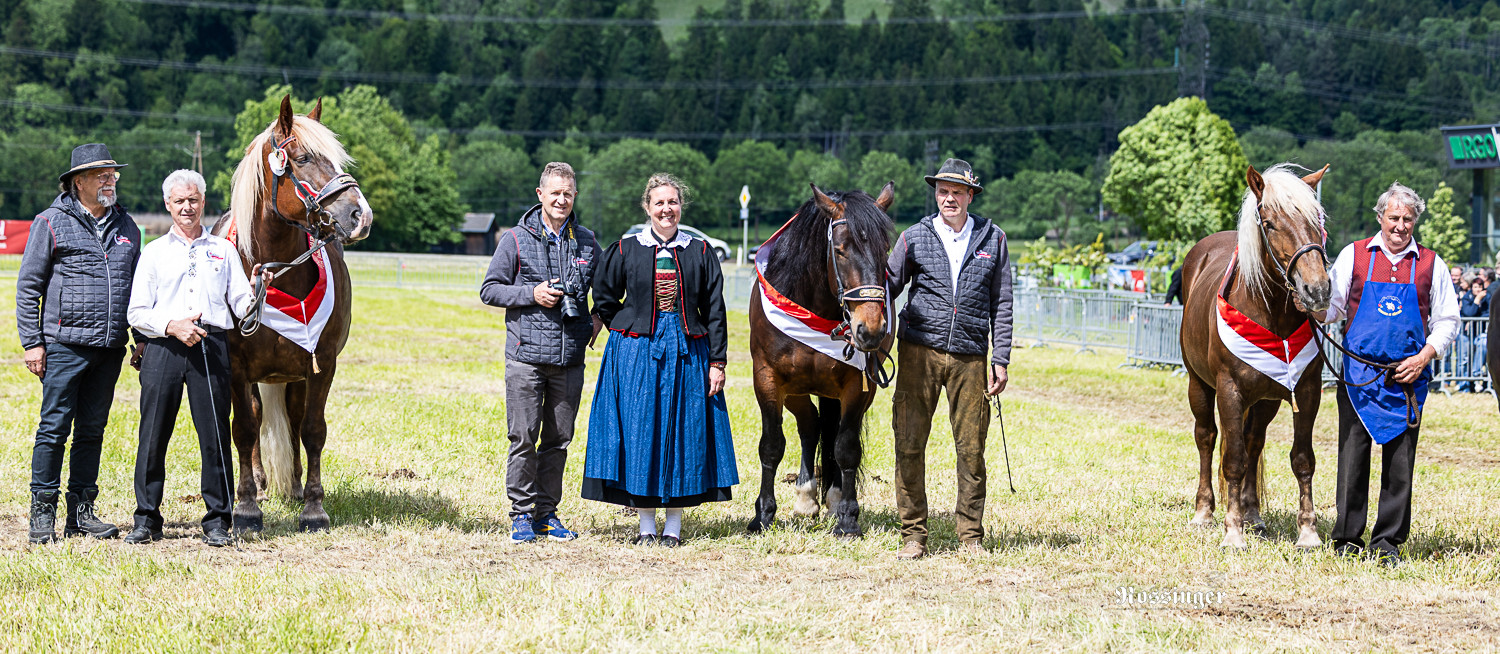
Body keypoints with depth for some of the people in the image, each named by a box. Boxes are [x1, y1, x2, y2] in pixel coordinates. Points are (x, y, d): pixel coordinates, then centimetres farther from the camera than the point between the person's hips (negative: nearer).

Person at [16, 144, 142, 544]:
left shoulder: (126, 226, 13)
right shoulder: (51, 223, -2)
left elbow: (137, 283, 21)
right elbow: (28, 286, -1)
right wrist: (32, 342, -7)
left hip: (111, 347, 5)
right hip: (65, 345, -5)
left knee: (93, 429, 10)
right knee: (54, 427, -3)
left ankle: (81, 512, 17)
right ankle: (43, 514, 4)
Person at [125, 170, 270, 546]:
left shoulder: (223, 250, 17)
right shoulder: (154, 252, 13)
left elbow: (242, 306, 11)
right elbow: (137, 313, 7)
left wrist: (256, 289, -11)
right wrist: (172, 326, -10)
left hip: (210, 347, 0)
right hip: (162, 347, 0)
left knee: (215, 436, -3)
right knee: (153, 435, -2)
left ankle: (217, 521, 3)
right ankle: (147, 521, 8)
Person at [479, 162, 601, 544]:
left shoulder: (586, 243, 9)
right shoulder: (517, 240, 0)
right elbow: (489, 290, 1)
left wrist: (599, 320, 7)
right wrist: (531, 294, -11)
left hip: (570, 358, 3)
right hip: (527, 355, -3)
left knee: (559, 440, 8)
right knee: (524, 438, -2)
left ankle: (547, 512, 17)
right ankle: (522, 513, 7)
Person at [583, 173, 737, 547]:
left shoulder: (700, 252, 4)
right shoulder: (626, 250, 2)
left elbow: (715, 312, 3)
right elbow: (604, 299, 12)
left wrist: (717, 362, -2)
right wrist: (629, 333, 8)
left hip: (688, 353, 1)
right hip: (636, 354, 0)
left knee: (682, 431, 1)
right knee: (639, 432, -1)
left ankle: (674, 524, 10)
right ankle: (646, 525, 7)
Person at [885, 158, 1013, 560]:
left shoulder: (992, 240, 7)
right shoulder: (914, 238, 6)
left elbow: (1001, 303, 8)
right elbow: (889, 286, 10)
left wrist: (1001, 359, 3)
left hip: (970, 356, 0)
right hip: (920, 350, 0)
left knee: (971, 447, 2)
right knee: (909, 444, -1)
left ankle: (971, 536, 12)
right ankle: (913, 536, 7)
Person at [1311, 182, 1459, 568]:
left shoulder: (1431, 264, 6)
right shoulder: (1354, 255, 5)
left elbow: (1447, 320, 8)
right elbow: (1332, 306, 8)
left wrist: (1423, 357, -6)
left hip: (1408, 376, 0)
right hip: (1358, 372, 0)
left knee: (1400, 463, 1)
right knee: (1352, 457, 1)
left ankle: (1388, 542, 9)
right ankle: (1348, 540, 10)